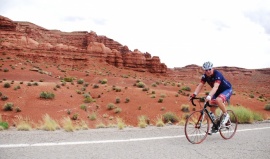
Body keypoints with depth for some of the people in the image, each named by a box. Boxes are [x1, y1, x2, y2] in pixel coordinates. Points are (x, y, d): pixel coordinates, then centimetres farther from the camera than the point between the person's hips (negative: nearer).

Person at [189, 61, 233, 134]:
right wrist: (194, 95, -33)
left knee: (218, 100, -35)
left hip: (227, 90, -7)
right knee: (212, 107, -4)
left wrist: (209, 96, -59)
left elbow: (215, 87, -44)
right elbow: (200, 85, -17)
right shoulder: (205, 76, -11)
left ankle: (226, 115, -11)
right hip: (218, 91, 7)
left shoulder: (217, 74, -31)